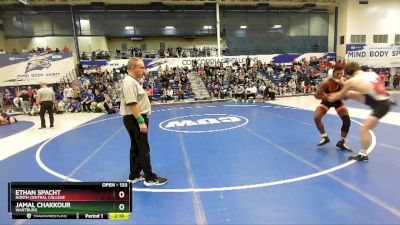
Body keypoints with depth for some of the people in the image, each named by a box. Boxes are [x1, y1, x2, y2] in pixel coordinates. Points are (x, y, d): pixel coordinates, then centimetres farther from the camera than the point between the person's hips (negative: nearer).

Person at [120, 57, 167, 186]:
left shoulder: (134, 81, 14)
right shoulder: (129, 82, -19)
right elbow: (132, 104, -27)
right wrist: (141, 121, -28)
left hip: (137, 118, 11)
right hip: (135, 119, -11)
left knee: (136, 148, 16)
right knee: (143, 149, -3)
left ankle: (134, 176, 27)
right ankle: (150, 178, 8)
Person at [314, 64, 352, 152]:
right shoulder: (326, 83, -32)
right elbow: (317, 95, -24)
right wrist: (327, 97, -41)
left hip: (338, 101, 1)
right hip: (326, 101, -1)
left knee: (347, 120, -15)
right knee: (316, 118, -18)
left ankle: (341, 142, 3)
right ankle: (325, 137, 6)